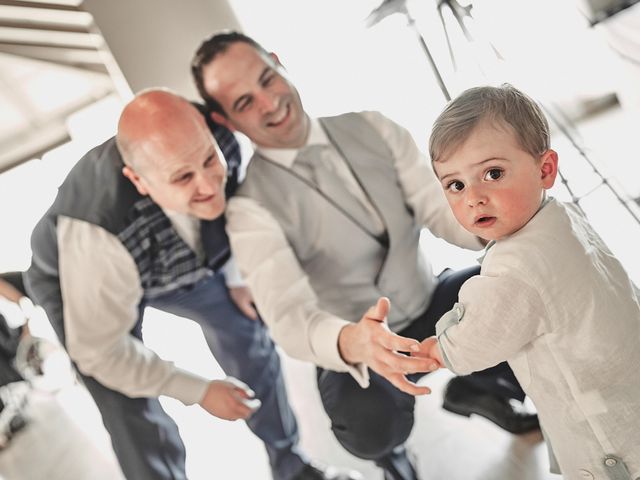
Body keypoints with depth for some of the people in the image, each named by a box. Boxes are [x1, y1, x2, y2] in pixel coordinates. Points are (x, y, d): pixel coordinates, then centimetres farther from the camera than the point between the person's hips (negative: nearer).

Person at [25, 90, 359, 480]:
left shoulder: (222, 143, -33)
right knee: (140, 428, -8)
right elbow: (98, 352, -28)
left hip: (176, 263, 4)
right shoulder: (96, 235, -45)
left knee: (250, 335, 5)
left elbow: (235, 208, -6)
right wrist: (199, 392, -19)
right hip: (80, 284, -4)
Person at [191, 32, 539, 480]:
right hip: (356, 348, -4)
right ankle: (389, 443, 6)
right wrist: (352, 343, -53)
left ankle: (475, 389, 14)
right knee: (369, 422, -36)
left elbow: (438, 207, -14)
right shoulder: (252, 206, -21)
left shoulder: (371, 128, -7)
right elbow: (289, 317, -31)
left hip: (432, 302, 5)